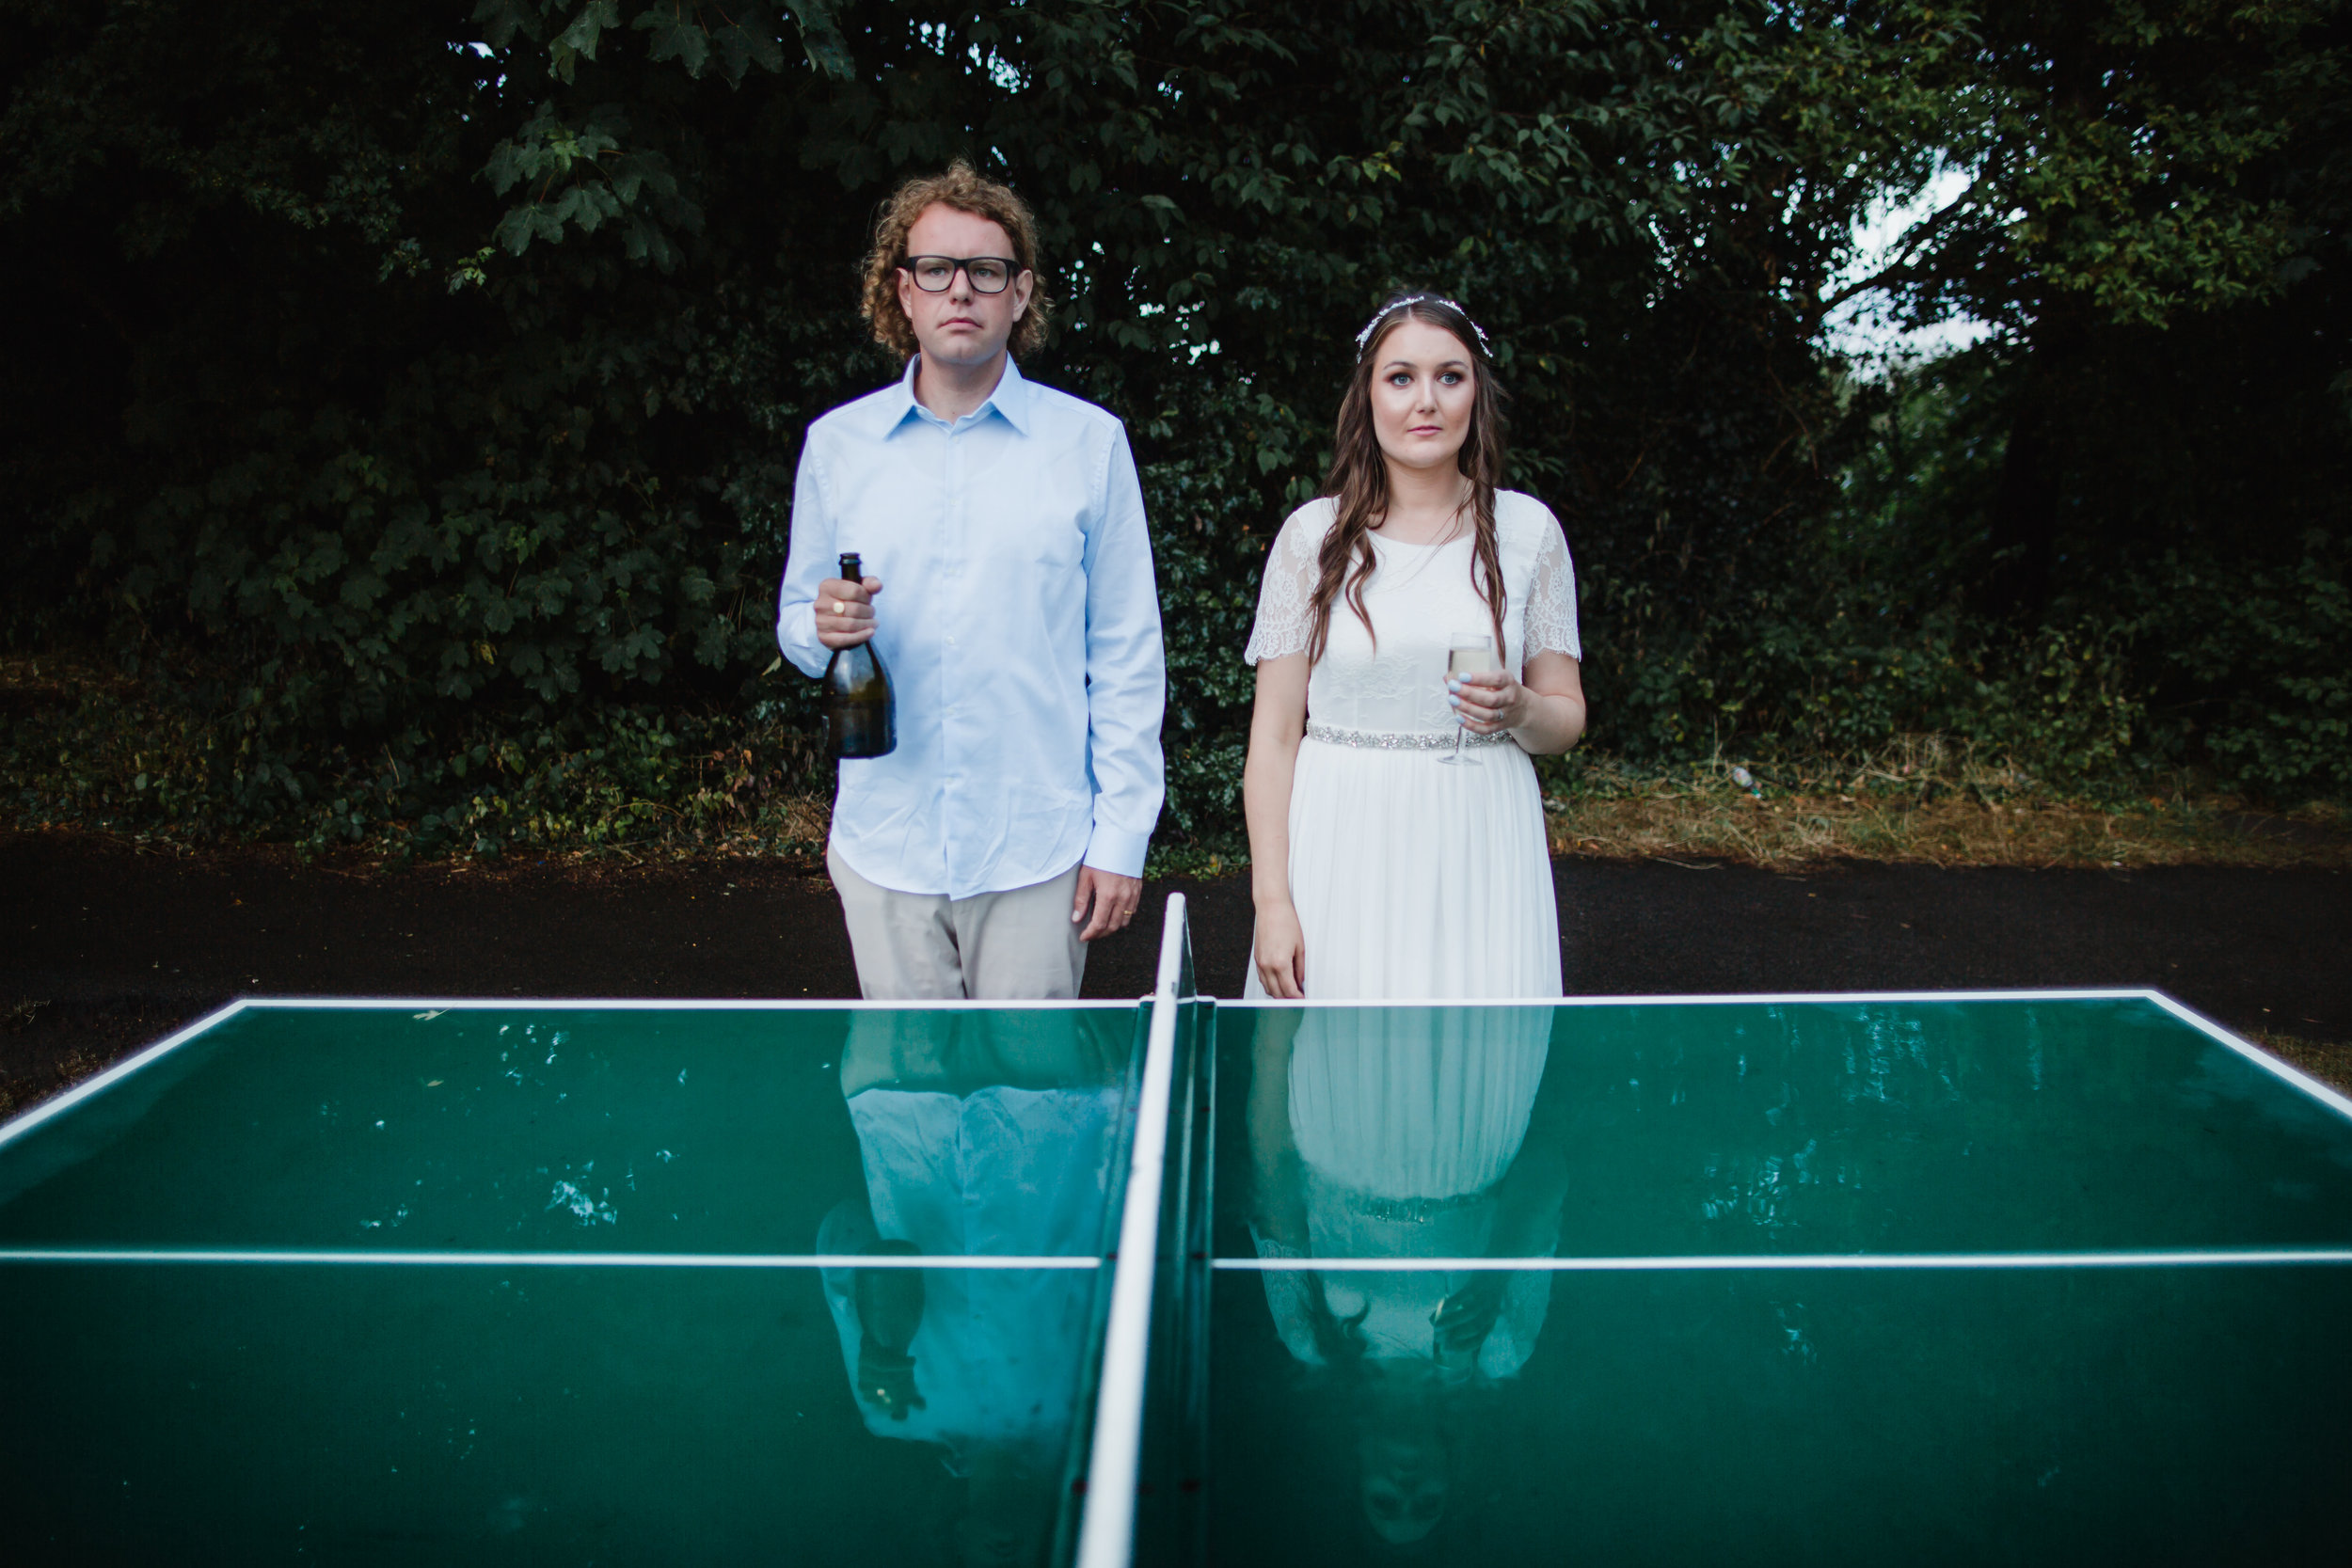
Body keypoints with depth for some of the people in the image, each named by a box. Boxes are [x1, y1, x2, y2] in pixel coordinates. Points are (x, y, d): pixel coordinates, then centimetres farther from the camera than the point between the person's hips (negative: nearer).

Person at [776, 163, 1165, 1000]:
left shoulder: (1089, 442, 0)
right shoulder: (836, 443, 7)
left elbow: (1127, 654, 1)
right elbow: (795, 621, 15)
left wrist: (1121, 835, -3)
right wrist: (823, 628, -10)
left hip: (1036, 854, -2)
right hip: (884, 846, 2)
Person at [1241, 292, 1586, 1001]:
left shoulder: (1527, 529, 5)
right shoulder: (1313, 534, 1)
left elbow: (1567, 717, 10)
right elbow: (1274, 733, 0)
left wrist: (1518, 709, -13)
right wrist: (1271, 900, -7)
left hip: (1480, 856, 1)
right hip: (1344, 855, -1)